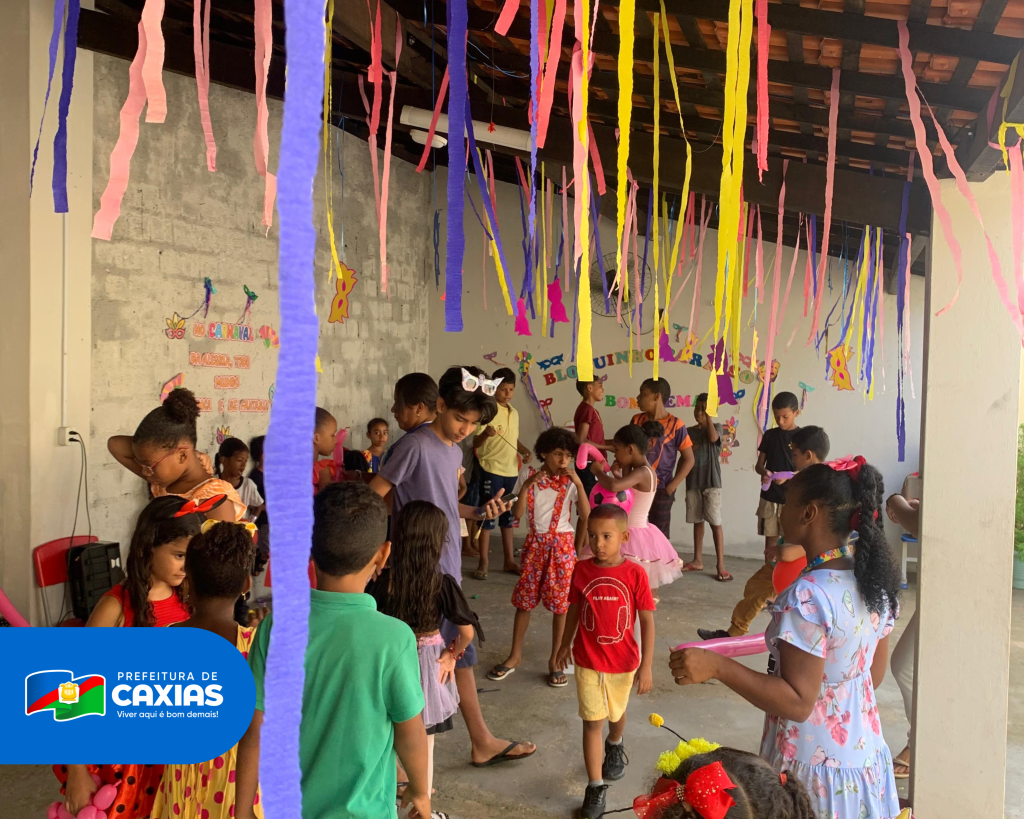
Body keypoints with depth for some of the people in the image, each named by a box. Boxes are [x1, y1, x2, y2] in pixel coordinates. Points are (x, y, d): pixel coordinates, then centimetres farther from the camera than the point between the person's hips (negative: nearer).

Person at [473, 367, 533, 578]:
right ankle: (483, 562, 8)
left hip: (511, 470, 7)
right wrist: (485, 434, -35)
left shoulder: (514, 413, 10)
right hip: (492, 470, -7)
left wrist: (525, 451, 3)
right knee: (488, 516, -1)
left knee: (508, 516, 14)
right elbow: (475, 444, -14)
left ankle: (509, 560, 23)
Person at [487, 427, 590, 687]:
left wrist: (579, 483, -19)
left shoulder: (570, 480, -4)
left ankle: (555, 659, 15)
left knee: (560, 603, 3)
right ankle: (515, 655, 21)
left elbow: (586, 515, -13)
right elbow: (517, 514, -11)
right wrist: (528, 484, -20)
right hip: (535, 543, 1)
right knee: (524, 600, 7)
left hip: (562, 544, -1)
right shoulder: (528, 475, -4)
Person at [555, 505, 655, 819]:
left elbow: (647, 620, -12)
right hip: (587, 661, 0)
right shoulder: (582, 570, -12)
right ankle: (595, 787, 15)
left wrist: (646, 666, -12)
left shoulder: (635, 574, -18)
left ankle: (615, 746, 56)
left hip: (623, 661, 0)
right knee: (592, 722, 2)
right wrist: (565, 644, 13)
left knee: (616, 712, 24)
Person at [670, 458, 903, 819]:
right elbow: (875, 676, 8)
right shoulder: (877, 582, -3)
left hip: (814, 769, -7)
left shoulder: (806, 597, -26)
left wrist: (716, 666, -30)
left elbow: (797, 703, -25)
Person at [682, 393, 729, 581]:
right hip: (693, 482, 4)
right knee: (697, 521, 11)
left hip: (711, 482, -4)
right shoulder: (689, 431, 10)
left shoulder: (717, 427, -1)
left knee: (715, 523, -6)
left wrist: (708, 415, -20)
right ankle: (698, 560, 20)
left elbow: (713, 437, -23)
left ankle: (720, 565, -5)